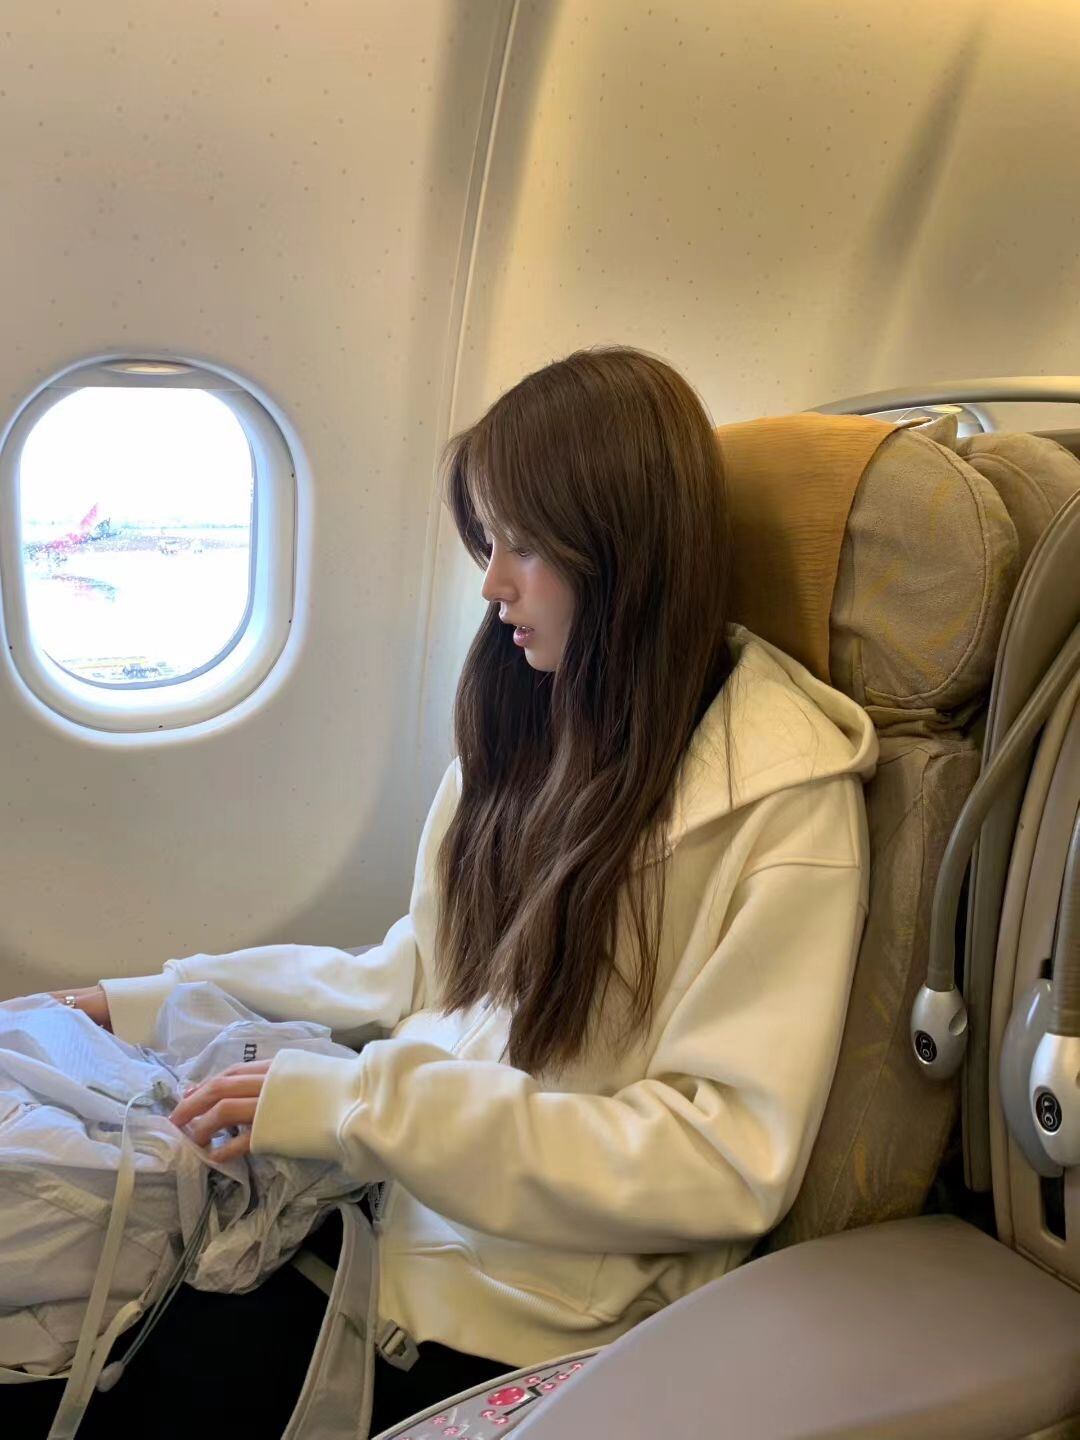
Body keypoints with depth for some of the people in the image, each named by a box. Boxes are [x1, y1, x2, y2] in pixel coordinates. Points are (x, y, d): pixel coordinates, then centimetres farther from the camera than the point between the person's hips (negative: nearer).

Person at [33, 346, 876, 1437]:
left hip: (514, 1314, -5)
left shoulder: (786, 799, -15)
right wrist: (164, 999, 11)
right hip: (376, 1201, 6)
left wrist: (360, 1104, -22)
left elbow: (729, 1163, -19)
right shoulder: (524, 730, 7)